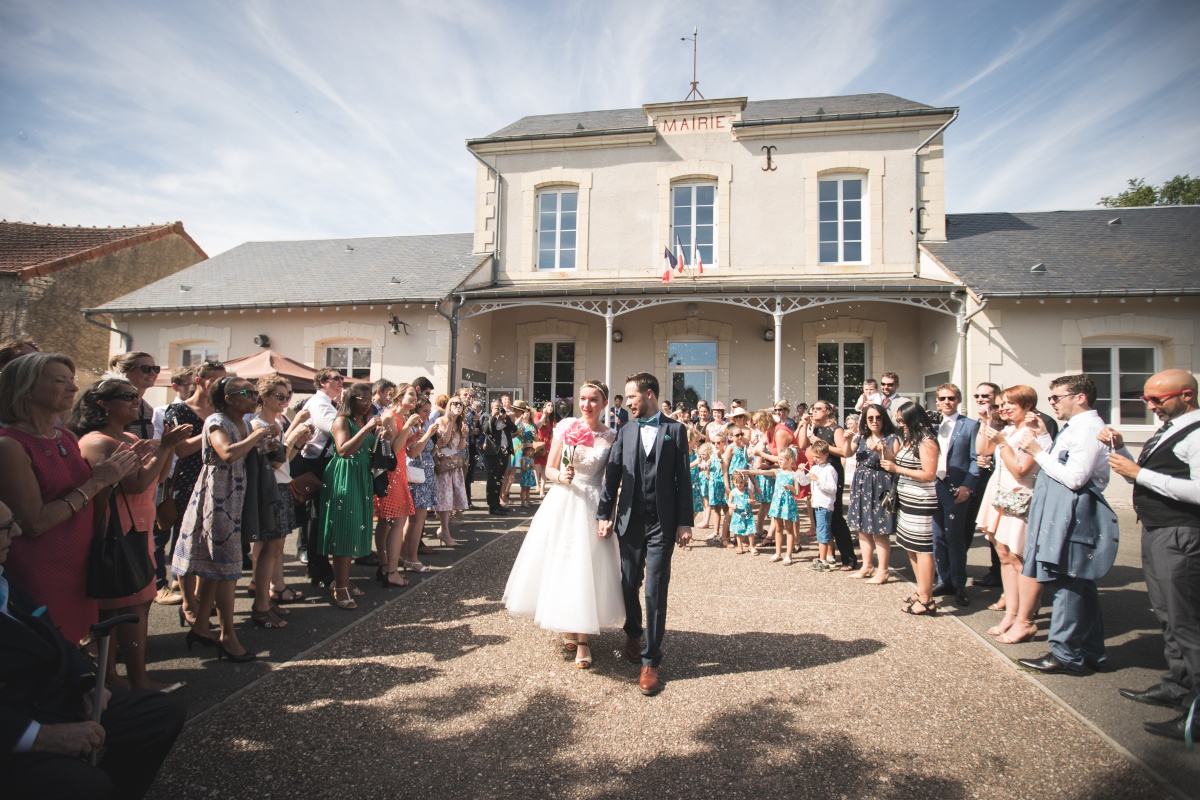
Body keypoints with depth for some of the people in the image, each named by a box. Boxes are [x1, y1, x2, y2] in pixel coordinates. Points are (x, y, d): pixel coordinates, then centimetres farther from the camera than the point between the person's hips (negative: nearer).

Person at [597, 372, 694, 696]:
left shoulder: (675, 430, 0)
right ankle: (633, 634, 41)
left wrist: (685, 522, -6)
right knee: (629, 585, 15)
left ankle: (650, 660, 11)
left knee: (655, 592, -1)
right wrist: (604, 515, 0)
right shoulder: (626, 431, 6)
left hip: (662, 524, -3)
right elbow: (612, 476, 4)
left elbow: (683, 479, -2)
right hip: (630, 521, 3)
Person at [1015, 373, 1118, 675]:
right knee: (1080, 586, 15)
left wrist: (1038, 451, -13)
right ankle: (1091, 652, 25)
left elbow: (1074, 477, -20)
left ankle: (1065, 654, 5)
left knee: (1065, 585, -4)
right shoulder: (1077, 427, 18)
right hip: (1064, 515, 11)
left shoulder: (1088, 428, -14)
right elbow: (1059, 466, 17)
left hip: (1072, 516, -11)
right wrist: (1043, 436, 11)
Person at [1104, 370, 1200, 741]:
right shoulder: (1168, 430, 15)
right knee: (1168, 614, 18)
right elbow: (1146, 476, 21)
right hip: (1155, 531, 10)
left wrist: (1139, 473, -23)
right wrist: (1121, 450, 5)